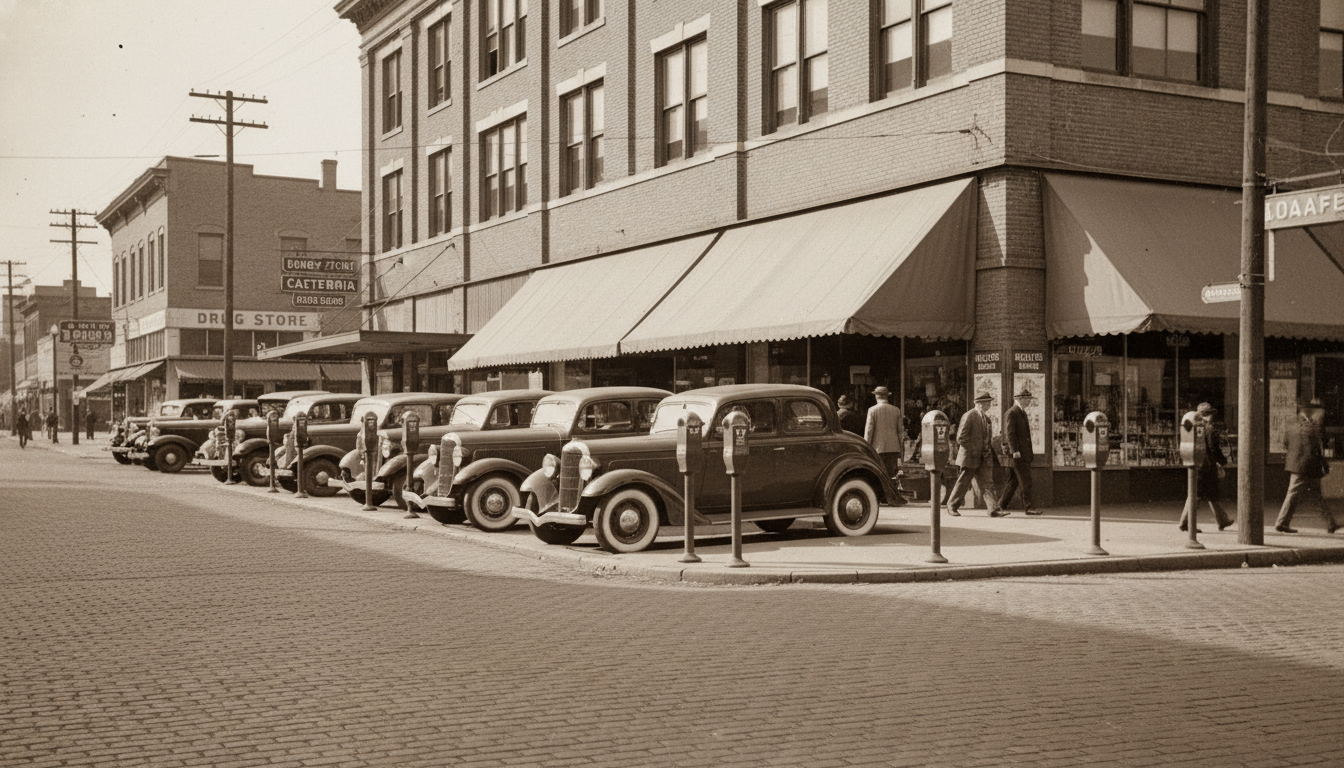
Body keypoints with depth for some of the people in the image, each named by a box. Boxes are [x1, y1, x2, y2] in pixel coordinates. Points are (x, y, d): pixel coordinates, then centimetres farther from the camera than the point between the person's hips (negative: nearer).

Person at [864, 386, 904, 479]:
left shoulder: (872, 410, -5)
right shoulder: (896, 410, 5)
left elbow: (868, 430, -5)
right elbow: (901, 430, 9)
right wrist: (901, 448, 16)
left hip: (878, 448, -3)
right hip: (893, 448, 3)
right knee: (891, 475, 6)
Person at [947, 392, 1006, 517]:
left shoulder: (986, 417, 14)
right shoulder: (969, 416, -11)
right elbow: (961, 438, -15)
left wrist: (988, 451, 13)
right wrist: (972, 450, -13)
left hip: (984, 458, 7)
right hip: (970, 457, -7)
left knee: (987, 483, -1)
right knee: (963, 482, 3)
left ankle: (994, 509, -6)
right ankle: (952, 506, 18)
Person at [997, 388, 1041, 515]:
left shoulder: (1022, 413, 20)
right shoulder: (1012, 413, -10)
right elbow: (1010, 433, -15)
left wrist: (1030, 451, 21)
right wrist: (1015, 451, -21)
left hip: (1024, 452, 9)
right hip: (1018, 452, -9)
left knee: (1014, 480, 10)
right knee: (1025, 480, -10)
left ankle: (1002, 504, 16)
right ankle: (1028, 506, -10)